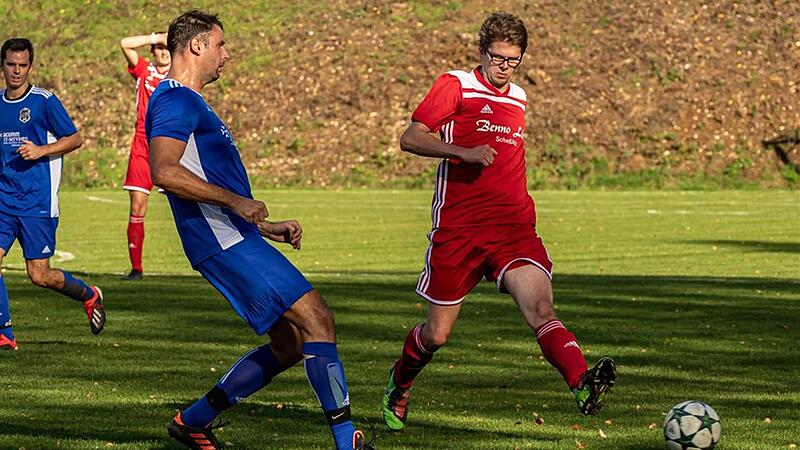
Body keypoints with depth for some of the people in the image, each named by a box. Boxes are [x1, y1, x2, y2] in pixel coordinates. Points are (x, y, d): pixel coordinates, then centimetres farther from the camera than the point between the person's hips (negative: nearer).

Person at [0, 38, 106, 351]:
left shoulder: (44, 101, -5)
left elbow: (74, 139, -2)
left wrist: (41, 150, -15)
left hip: (38, 202, -5)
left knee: (39, 275, -4)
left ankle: (89, 296, 25)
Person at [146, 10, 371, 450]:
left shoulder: (189, 103, 25)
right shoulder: (175, 101, -9)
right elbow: (165, 172, -25)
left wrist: (266, 227, 26)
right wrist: (234, 201, -25)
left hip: (235, 238, 11)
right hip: (225, 242, -11)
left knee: (289, 344, 11)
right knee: (315, 318, -15)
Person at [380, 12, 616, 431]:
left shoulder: (518, 99, 18)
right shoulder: (456, 86, -1)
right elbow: (410, 139, -9)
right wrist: (464, 153, -22)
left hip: (513, 228, 4)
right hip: (457, 229, -4)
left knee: (541, 309, -20)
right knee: (436, 334, 6)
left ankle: (583, 384, -42)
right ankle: (399, 384, 36)